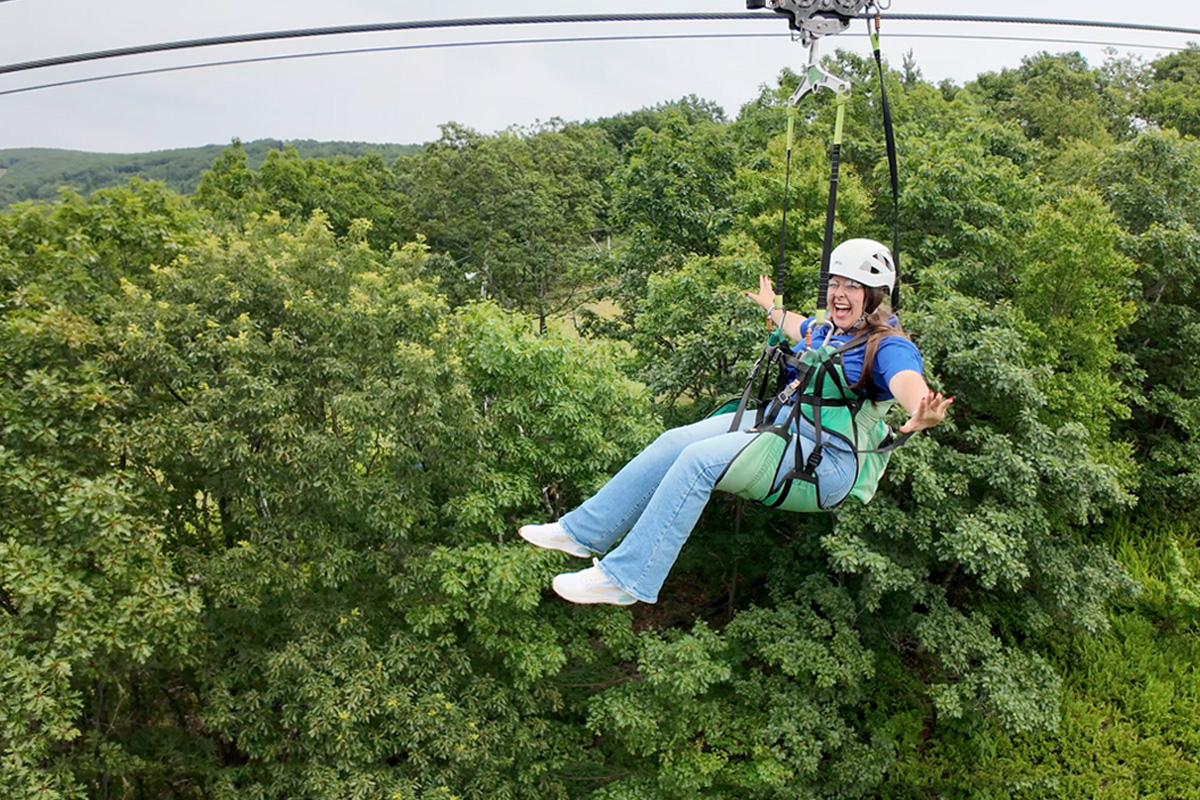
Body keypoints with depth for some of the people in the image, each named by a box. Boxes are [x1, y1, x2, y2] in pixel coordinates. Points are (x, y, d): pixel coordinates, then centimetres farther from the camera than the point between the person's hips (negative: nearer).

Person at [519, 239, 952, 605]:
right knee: (674, 442, -6)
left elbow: (908, 383, -32)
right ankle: (585, 531, 3)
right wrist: (772, 309, 58)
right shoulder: (825, 329, 14)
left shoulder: (888, 347, -10)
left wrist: (922, 415, -56)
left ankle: (626, 577, -21)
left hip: (827, 455, -9)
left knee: (698, 460, -26)